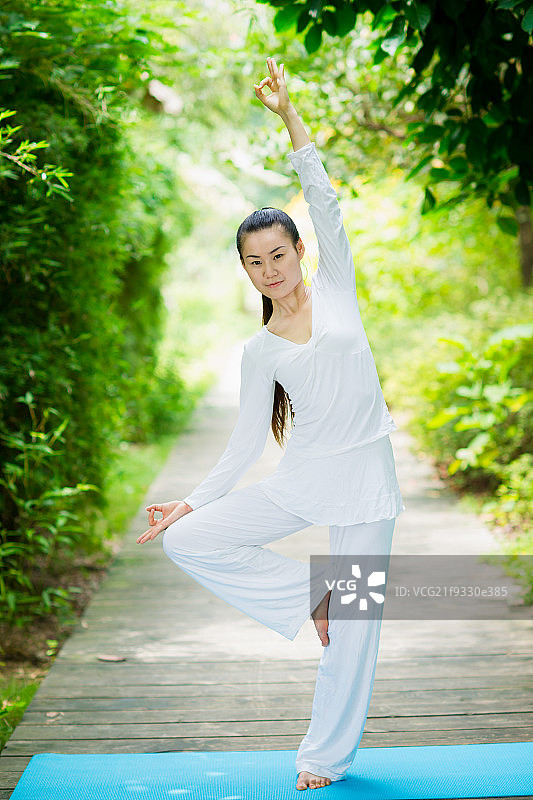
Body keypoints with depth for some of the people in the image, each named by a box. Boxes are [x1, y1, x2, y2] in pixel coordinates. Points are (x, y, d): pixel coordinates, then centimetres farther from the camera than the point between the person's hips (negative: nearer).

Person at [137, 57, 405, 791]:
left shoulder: (335, 287, 5)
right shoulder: (259, 351, 7)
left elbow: (323, 199, -1)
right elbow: (247, 440, 7)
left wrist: (288, 114, -1)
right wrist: (194, 503, 1)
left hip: (365, 478, -2)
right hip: (300, 478, 2)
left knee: (354, 623, 1)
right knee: (187, 539, -9)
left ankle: (328, 756, 20)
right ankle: (306, 595, 5)